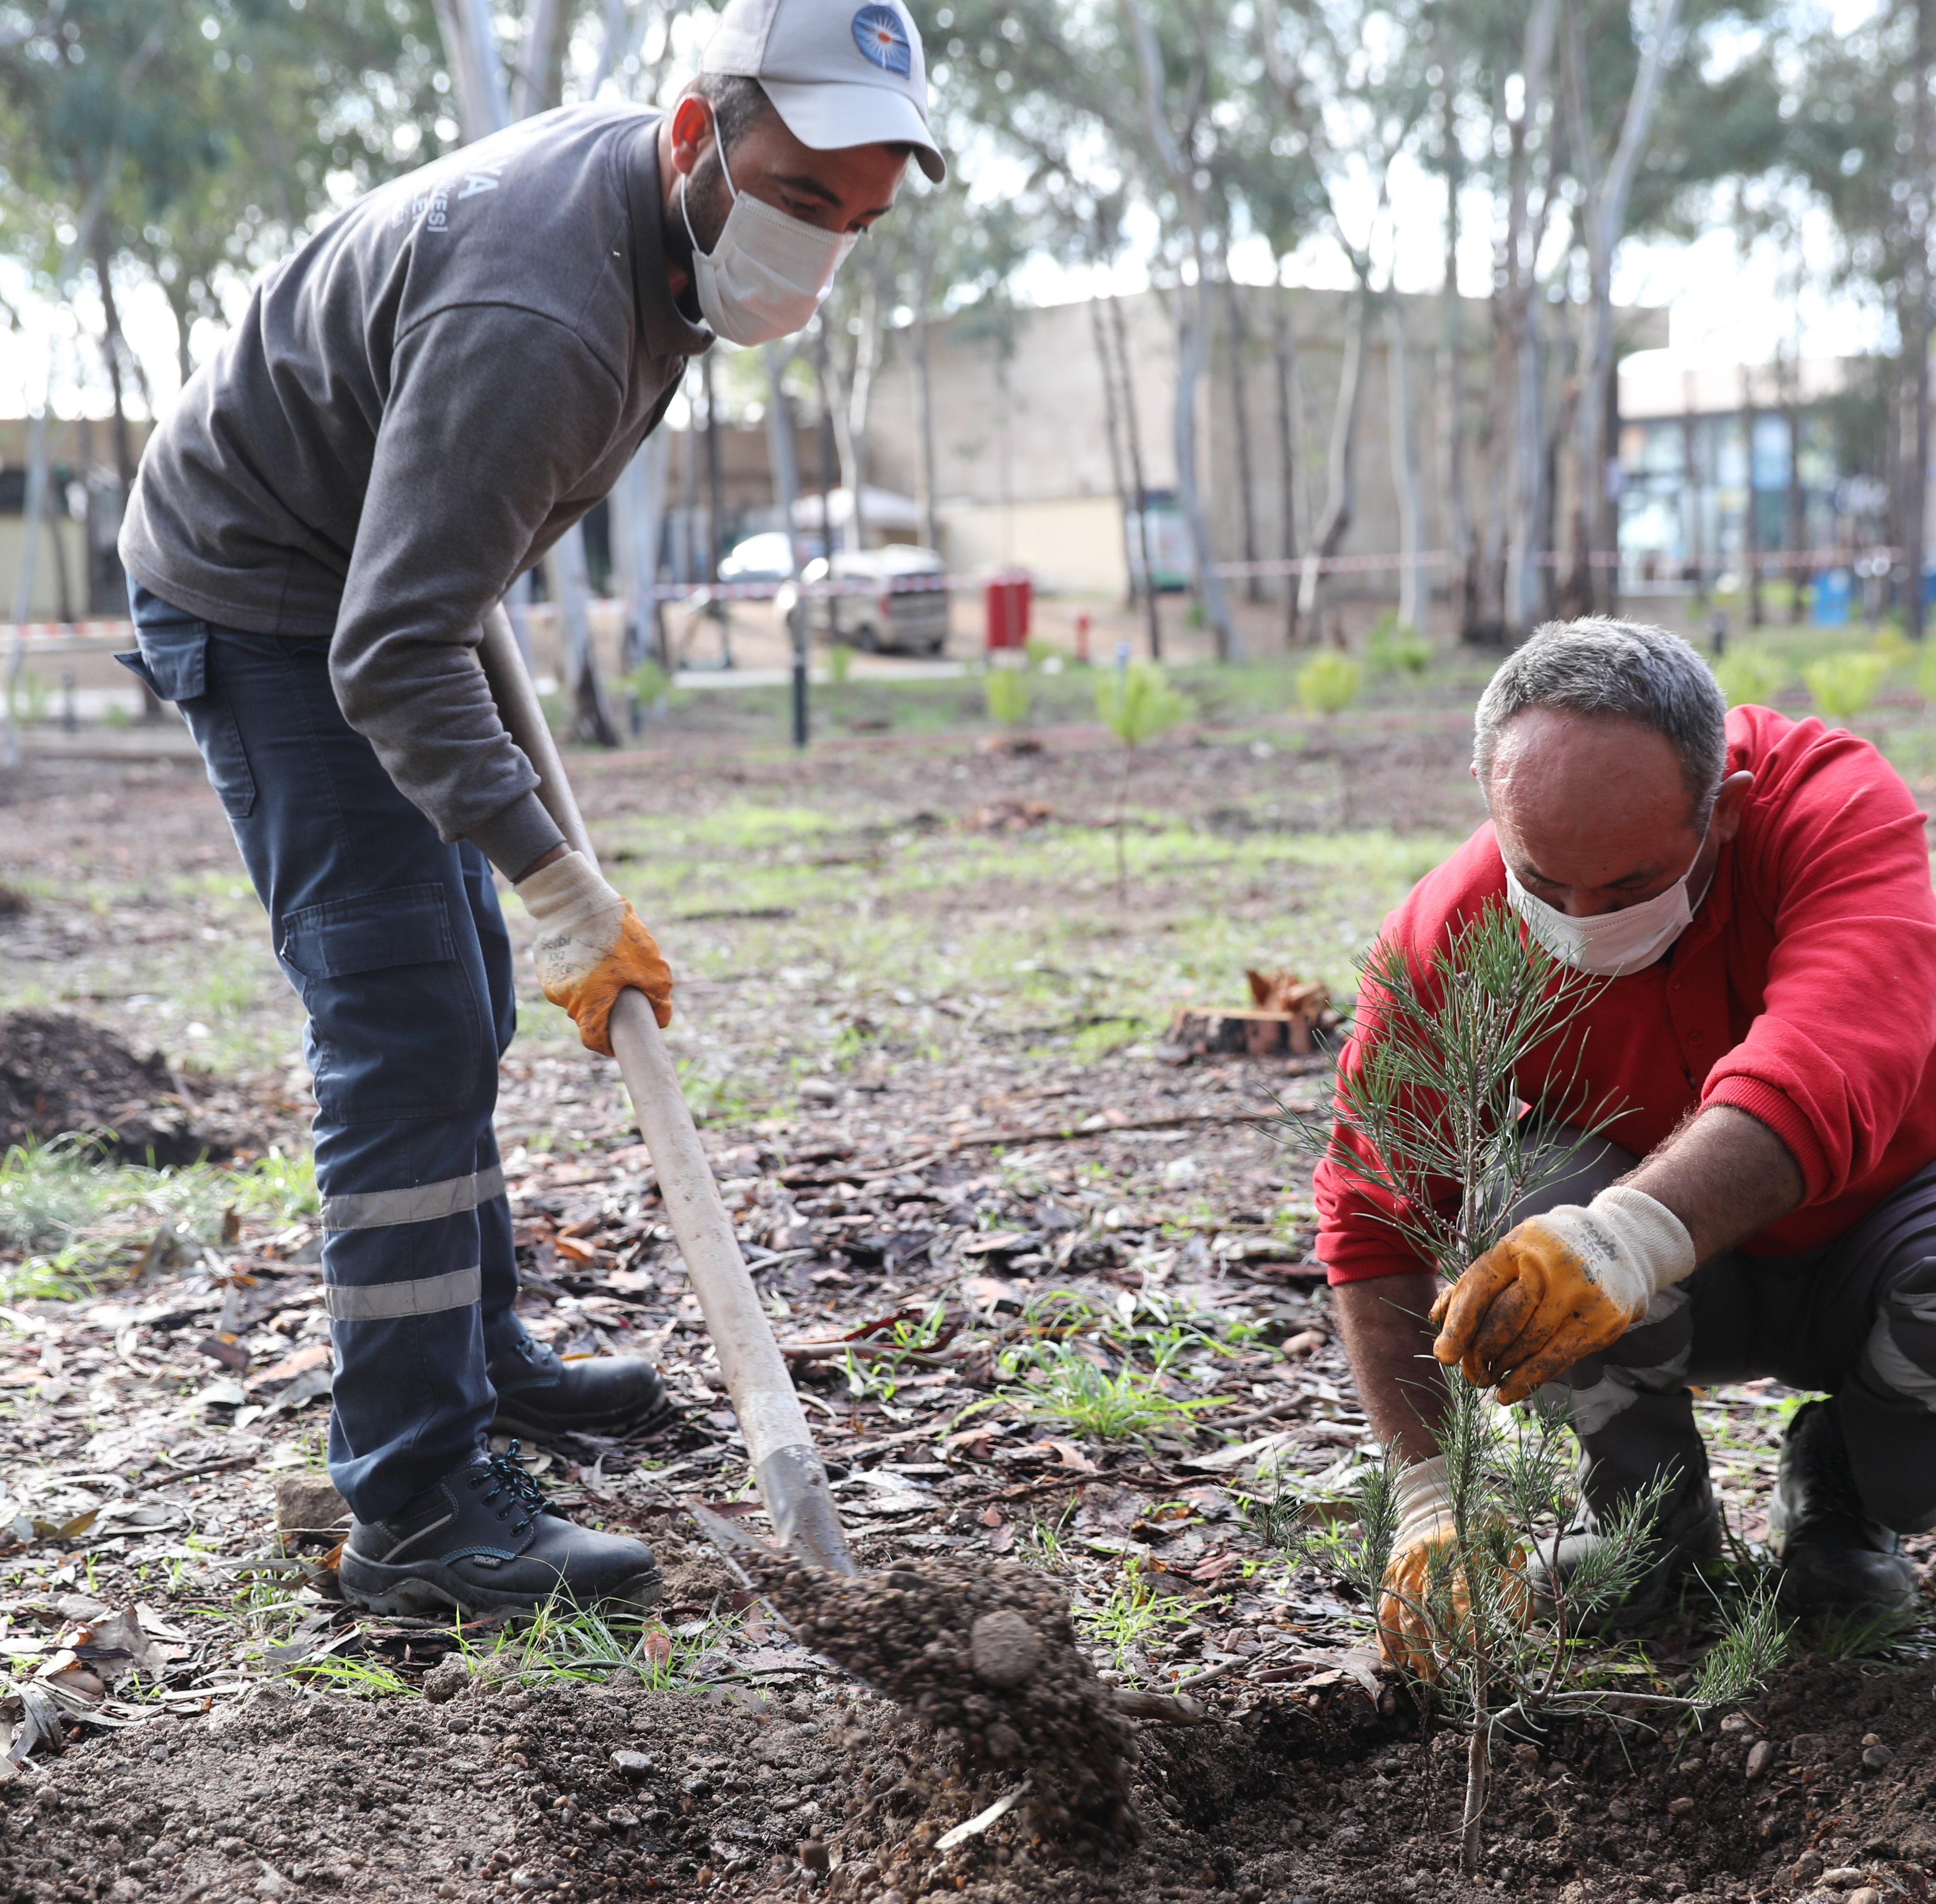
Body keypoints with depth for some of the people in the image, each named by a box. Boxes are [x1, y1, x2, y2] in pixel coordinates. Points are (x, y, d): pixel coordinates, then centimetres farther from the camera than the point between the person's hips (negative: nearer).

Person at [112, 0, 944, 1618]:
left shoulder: (653, 205, -4)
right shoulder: (536, 319, -36)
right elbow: (394, 658, -39)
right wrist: (565, 889, -43)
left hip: (365, 582, 10)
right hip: (260, 604, -10)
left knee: (463, 1003, 16)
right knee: (404, 1025, -16)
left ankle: (473, 1356, 32)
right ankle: (420, 1508, -13)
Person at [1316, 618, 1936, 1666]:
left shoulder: (1840, 808, -28)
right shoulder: (1453, 924, -22)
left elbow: (1829, 1071, -47)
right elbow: (1372, 1211, -19)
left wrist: (1637, 1233, -65)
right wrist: (1433, 1492, -29)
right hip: (1689, 1299, 1)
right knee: (1532, 1201, -32)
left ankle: (1843, 1499, 1)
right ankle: (1649, 1503, -1)